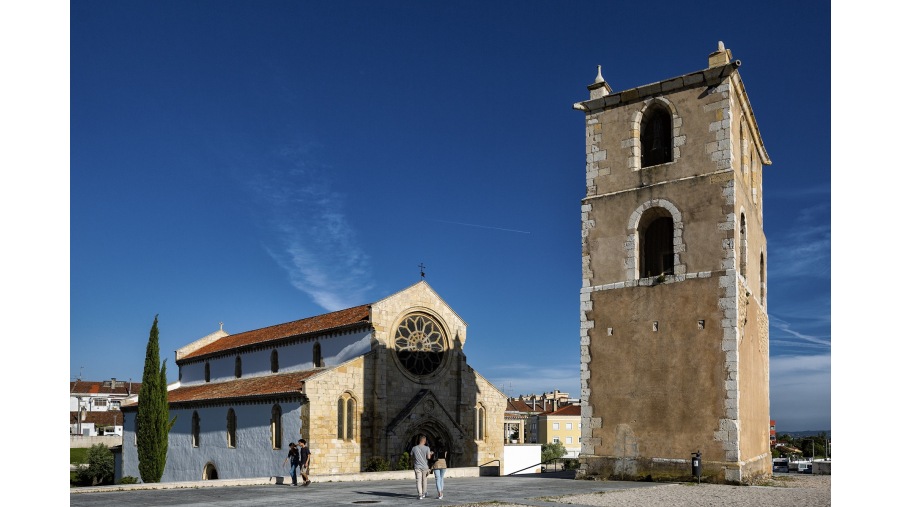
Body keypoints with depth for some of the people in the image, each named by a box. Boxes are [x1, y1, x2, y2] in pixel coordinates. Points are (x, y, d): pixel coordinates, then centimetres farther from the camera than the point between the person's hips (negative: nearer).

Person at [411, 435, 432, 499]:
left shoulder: (414, 448, 0)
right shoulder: (427, 448, -8)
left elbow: (412, 458, 5)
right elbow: (428, 457, -12)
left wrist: (413, 466, 18)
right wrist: (431, 454, 8)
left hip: (417, 467, 0)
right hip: (425, 467, 0)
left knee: (418, 481, -2)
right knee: (424, 480, 16)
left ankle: (420, 494, -13)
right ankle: (424, 493, 29)